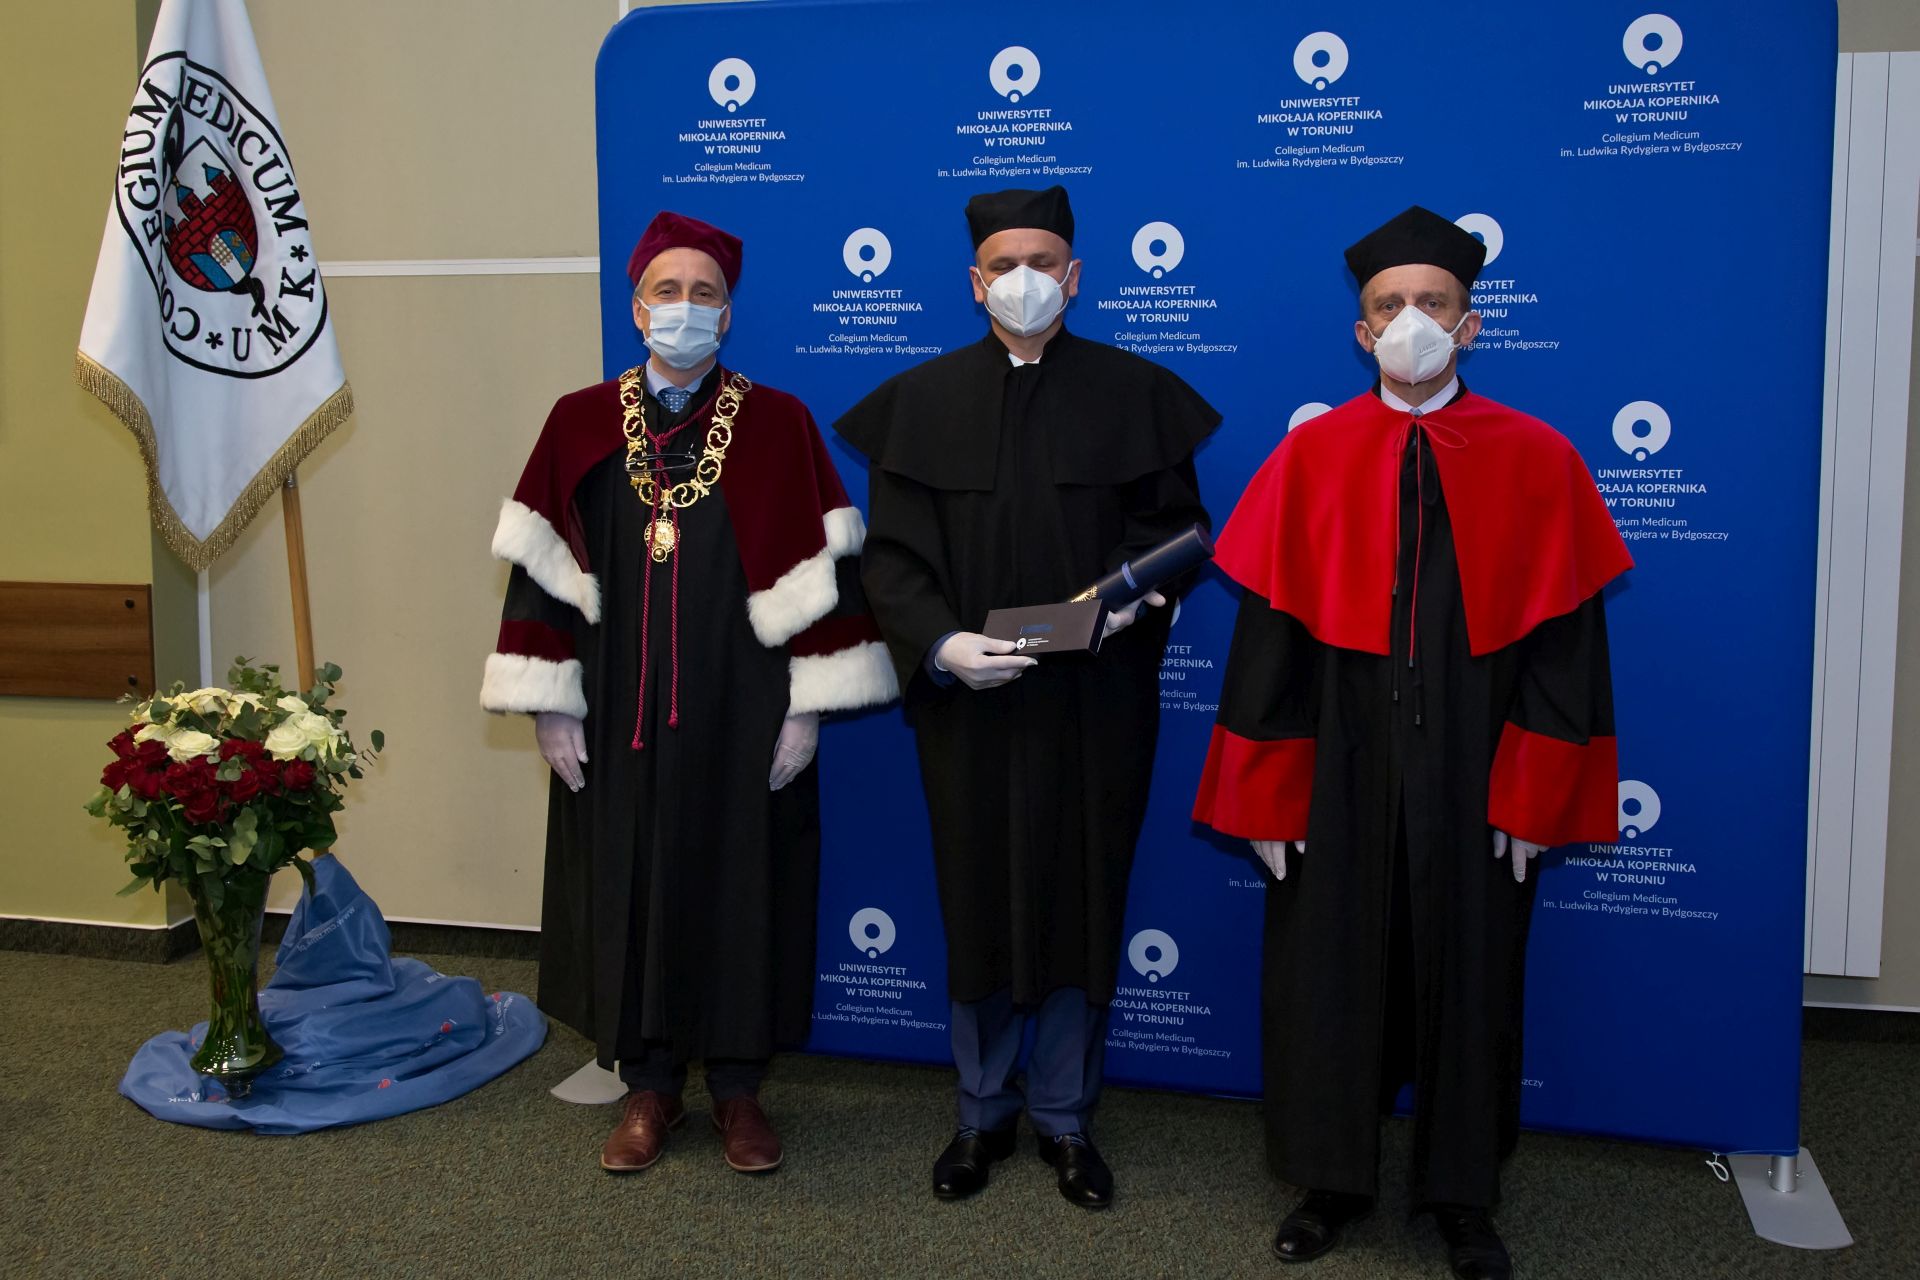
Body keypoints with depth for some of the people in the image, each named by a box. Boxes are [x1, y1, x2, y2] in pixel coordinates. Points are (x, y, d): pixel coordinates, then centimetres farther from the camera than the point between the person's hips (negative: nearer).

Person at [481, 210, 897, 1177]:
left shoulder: (778, 425, -1)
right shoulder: (580, 424, 3)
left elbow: (821, 571, -3)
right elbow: (540, 568, 3)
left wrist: (807, 706, -8)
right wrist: (550, 702, -2)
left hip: (744, 714, -1)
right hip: (619, 715, 2)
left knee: (742, 887, 7)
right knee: (628, 887, 9)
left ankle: (737, 1087, 24)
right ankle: (648, 1087, 26)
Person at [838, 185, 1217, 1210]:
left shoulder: (1136, 393, 3)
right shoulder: (922, 400, 3)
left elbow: (1176, 525, 5)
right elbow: (889, 553, -1)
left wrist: (1132, 591, -15)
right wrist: (939, 643, -17)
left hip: (1096, 701, 0)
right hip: (967, 702, 0)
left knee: (1083, 897, 7)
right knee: (979, 901, 8)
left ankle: (1064, 1115, 25)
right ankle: (983, 1113, 26)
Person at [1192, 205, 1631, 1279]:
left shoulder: (1537, 461, -1)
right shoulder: (1311, 457, -1)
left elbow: (1564, 639, -2)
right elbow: (1271, 633, -2)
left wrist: (1533, 794, -7)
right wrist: (1269, 792, -4)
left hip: (1474, 777, 0)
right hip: (1341, 772, 0)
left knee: (1469, 977, 12)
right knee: (1331, 970, 10)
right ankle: (1334, 1181, 31)